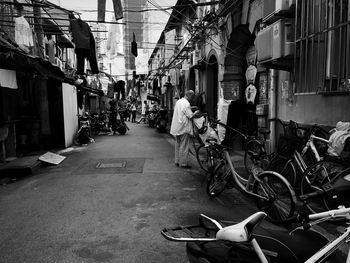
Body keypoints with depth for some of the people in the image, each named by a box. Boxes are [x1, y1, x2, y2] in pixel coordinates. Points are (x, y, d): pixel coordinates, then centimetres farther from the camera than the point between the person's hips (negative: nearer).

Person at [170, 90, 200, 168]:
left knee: (178, 145, 16)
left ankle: (177, 161, 24)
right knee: (184, 146, -2)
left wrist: (193, 113, 16)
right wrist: (195, 113, 3)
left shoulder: (178, 101, 12)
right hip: (184, 128, -9)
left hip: (177, 127, 9)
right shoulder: (186, 103, -16)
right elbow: (190, 116, -17)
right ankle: (183, 163, 4)